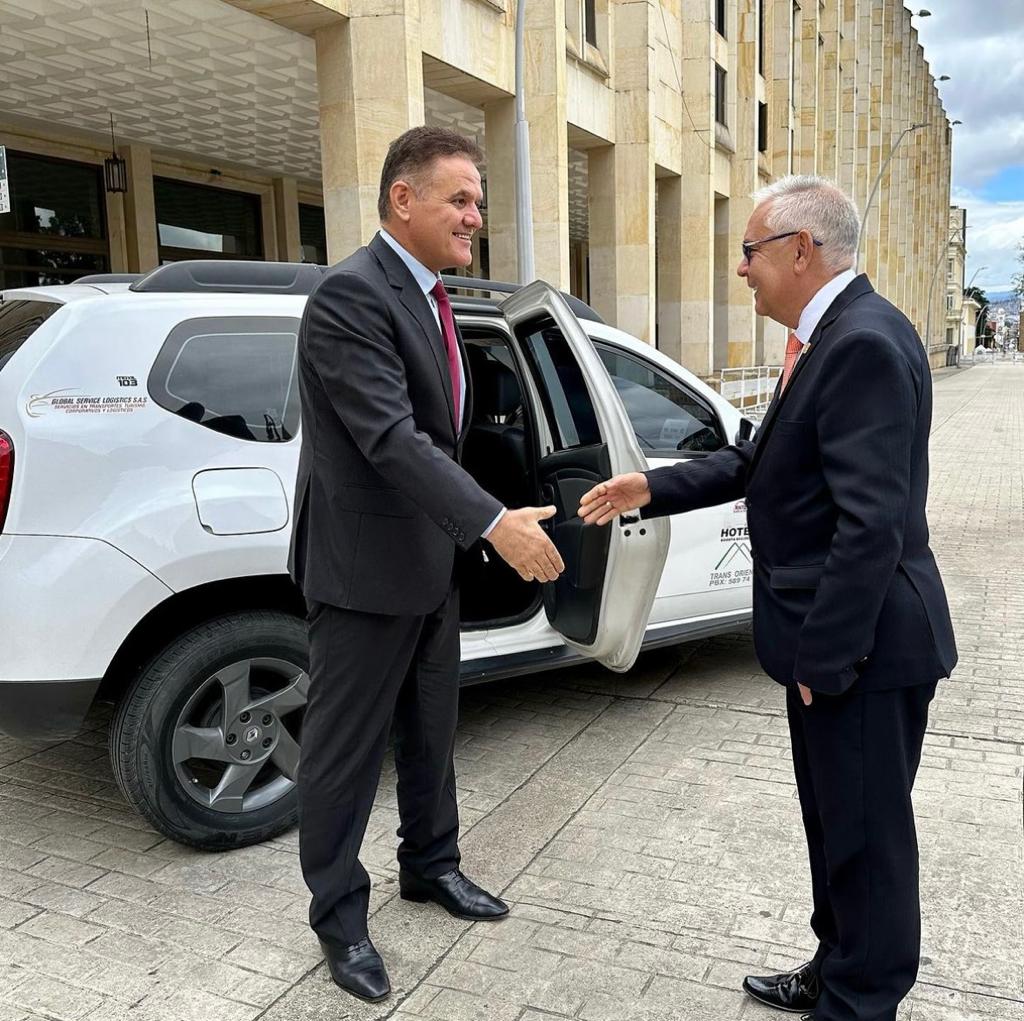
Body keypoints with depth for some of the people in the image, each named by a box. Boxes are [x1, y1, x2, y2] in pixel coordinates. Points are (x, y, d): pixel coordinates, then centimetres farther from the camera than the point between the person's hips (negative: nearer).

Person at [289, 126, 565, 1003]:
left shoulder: (428, 296, 10)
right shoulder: (351, 294, -19)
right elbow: (391, 437, -29)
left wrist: (462, 528, 17)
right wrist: (494, 523, -35)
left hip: (430, 560, 9)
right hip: (366, 567, -9)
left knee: (430, 729, 22)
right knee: (347, 748, 7)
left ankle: (430, 863, 42)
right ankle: (339, 915, 26)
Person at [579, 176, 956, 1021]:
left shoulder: (864, 343, -22)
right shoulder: (833, 337, 10)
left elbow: (872, 524, -27)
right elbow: (765, 461, 15)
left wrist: (824, 657, -22)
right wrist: (653, 489, 10)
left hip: (862, 643, -10)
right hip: (829, 637, 10)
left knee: (865, 833, 8)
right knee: (837, 823, 22)